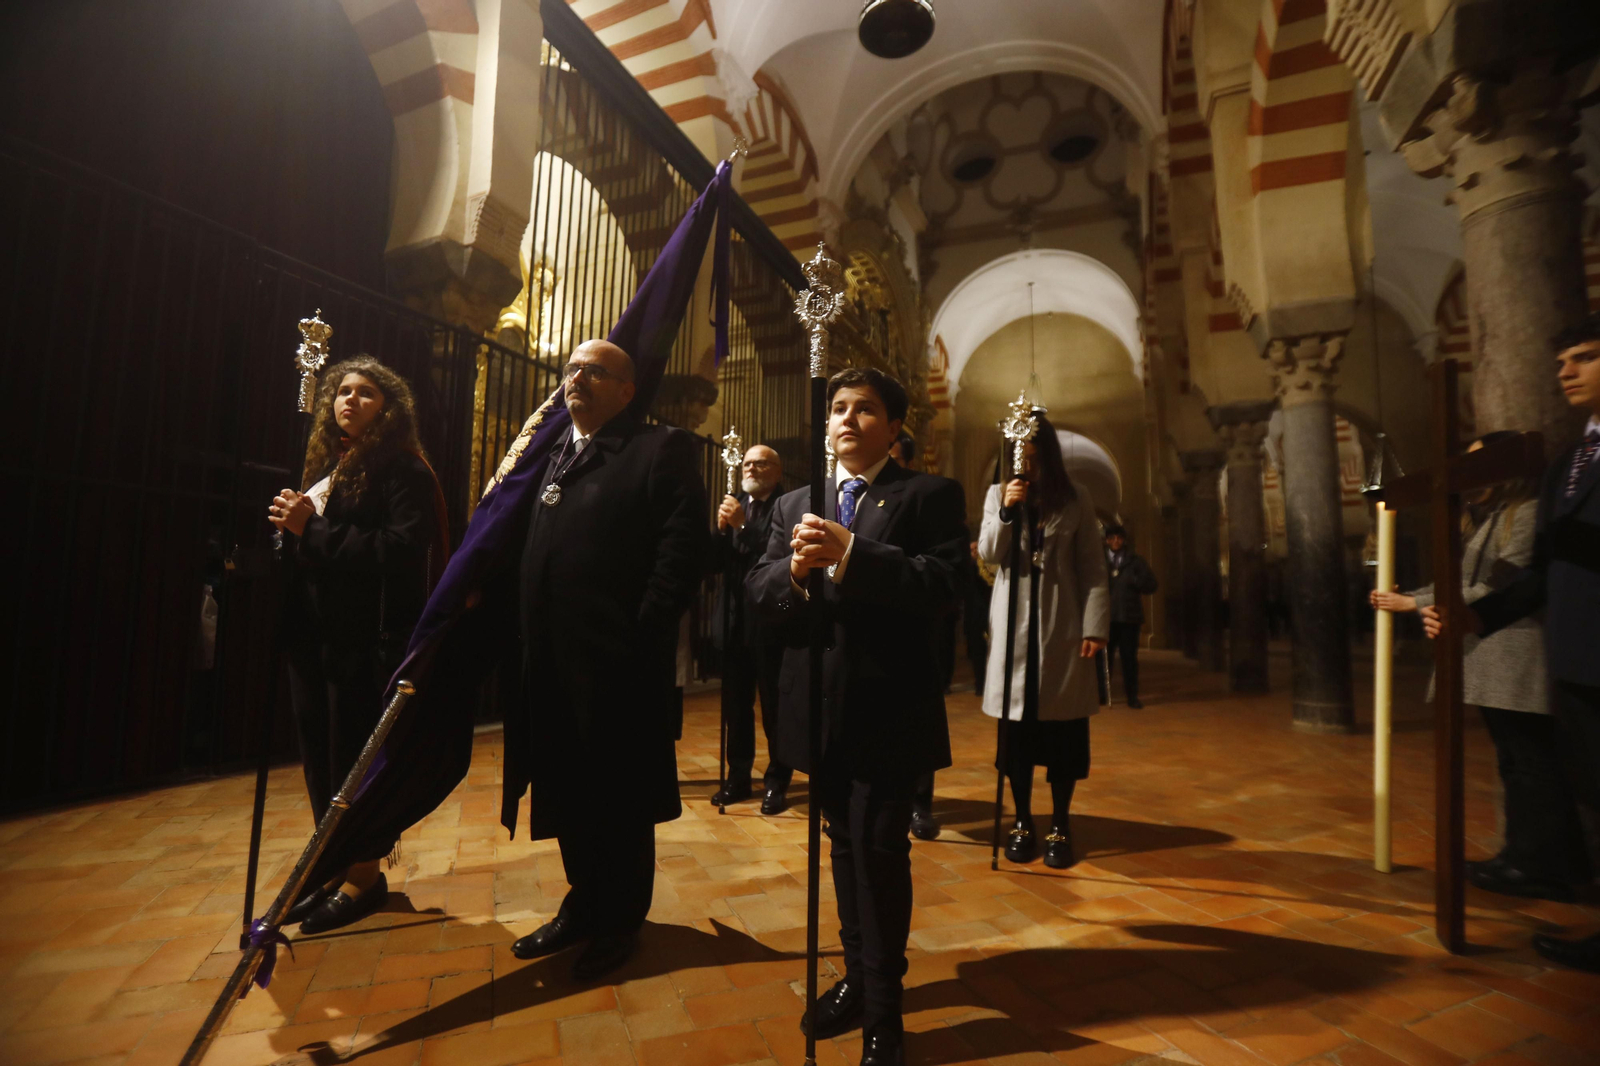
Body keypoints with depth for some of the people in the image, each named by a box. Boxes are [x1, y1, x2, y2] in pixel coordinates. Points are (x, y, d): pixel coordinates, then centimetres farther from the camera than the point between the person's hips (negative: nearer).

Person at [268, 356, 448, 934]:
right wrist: (290, 529, 1)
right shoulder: (324, 468, 17)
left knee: (355, 761, 2)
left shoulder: (402, 470, -8)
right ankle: (334, 870, 30)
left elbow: (400, 550, -21)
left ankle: (364, 876, 19)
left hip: (363, 642, -8)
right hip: (313, 637, 8)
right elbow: (306, 548, 21)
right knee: (320, 758, 15)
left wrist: (313, 530, -18)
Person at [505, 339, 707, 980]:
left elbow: (682, 549, -14)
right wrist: (524, 635, 7)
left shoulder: (662, 449, -4)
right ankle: (583, 904, 39)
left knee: (622, 799, 9)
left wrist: (644, 633, -19)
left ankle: (621, 921, 29)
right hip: (550, 659, 7)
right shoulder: (548, 454, 18)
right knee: (566, 791, 18)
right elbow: (528, 549, 17)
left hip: (618, 662, -7)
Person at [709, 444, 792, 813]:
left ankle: (777, 783, 17)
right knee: (737, 704, 13)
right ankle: (738, 777, 25)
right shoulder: (733, 505, 11)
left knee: (774, 705, 4)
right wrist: (722, 529, -11)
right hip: (734, 619, 5)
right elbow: (717, 562, 6)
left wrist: (743, 526, -21)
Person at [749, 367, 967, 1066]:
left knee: (880, 851, 1)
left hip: (889, 711, -4)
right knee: (844, 846, 19)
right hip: (819, 708, 5)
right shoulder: (794, 504, 11)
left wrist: (851, 554, -28)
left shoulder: (930, 496, -2)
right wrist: (794, 569, -20)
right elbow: (759, 592, 1)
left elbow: (943, 585, -18)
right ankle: (857, 976, 40)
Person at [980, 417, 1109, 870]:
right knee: (1017, 727, 5)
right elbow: (987, 554, -2)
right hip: (1013, 628, 1)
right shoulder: (999, 494, 5)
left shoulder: (1076, 499, 3)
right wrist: (1006, 512, -16)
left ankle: (1060, 825, 20)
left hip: (1062, 628, 0)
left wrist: (1095, 626, -7)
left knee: (1064, 730, 5)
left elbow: (1093, 569, 1)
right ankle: (1022, 821, 20)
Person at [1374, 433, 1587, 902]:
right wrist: (1402, 597, 9)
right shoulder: (1488, 516, 18)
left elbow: (1496, 591, -17)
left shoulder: (1528, 512, -12)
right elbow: (1460, 582, 17)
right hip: (1493, 660, 10)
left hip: (1518, 661, -10)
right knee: (1515, 763, 15)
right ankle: (1526, 859, 24)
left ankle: (1539, 868, 8)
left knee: (1533, 764, -1)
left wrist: (1415, 604, -14)